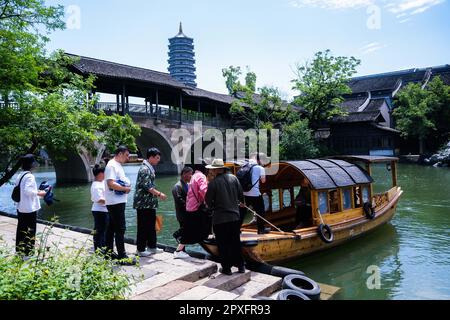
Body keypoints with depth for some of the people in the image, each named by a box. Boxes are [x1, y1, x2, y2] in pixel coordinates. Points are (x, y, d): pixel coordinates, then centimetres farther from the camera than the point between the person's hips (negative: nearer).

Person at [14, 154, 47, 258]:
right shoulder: (30, 176, -17)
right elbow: (28, 190, -25)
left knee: (21, 230, 16)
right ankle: (27, 254, 7)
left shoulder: (20, 176, 9)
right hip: (29, 208, -9)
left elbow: (21, 190, 12)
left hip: (21, 207, 9)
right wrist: (38, 193, -12)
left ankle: (19, 251, 27)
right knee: (30, 232, 1)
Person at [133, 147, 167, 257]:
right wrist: (159, 194, -20)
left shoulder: (150, 168, 15)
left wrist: (157, 194, 20)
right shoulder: (145, 169, -16)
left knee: (151, 225, 16)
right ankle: (141, 250, 8)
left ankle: (152, 247, 25)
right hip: (144, 203, -10)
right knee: (143, 227, -1)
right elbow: (147, 186, -23)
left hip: (150, 203, 10)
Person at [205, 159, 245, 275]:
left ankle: (226, 268, 17)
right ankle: (240, 266, 24)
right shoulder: (233, 178, -2)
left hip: (220, 219, -4)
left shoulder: (213, 183, -15)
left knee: (223, 245, 9)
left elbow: (208, 202, -7)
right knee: (236, 242, 17)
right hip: (235, 216, 5)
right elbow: (241, 195, 4)